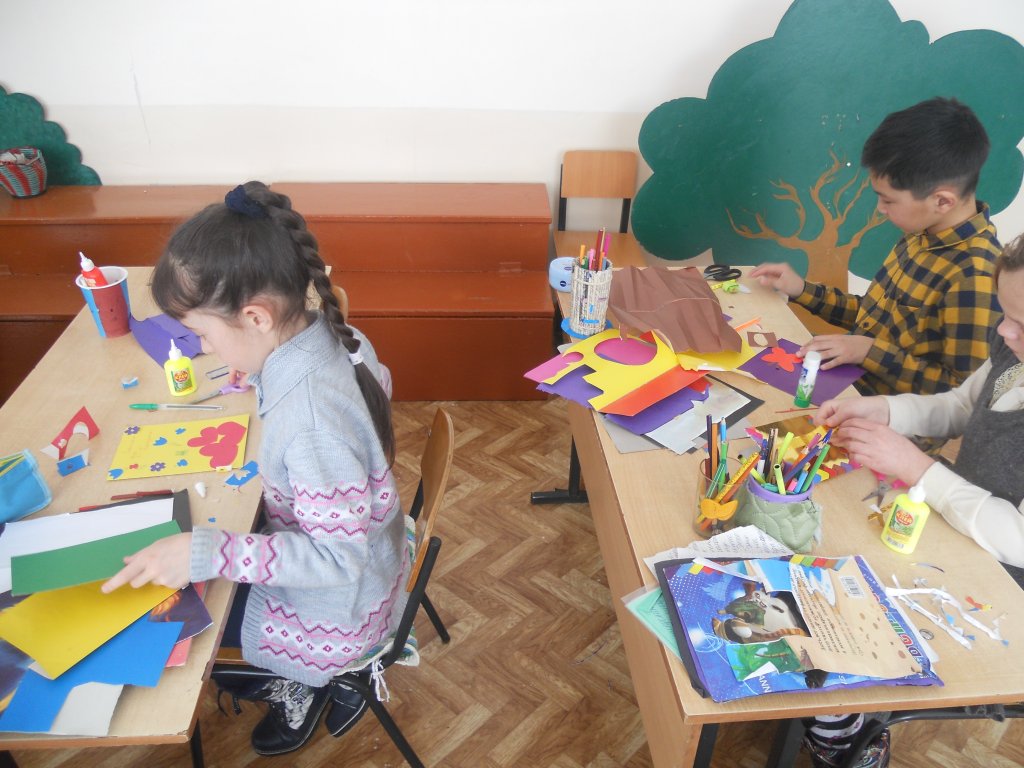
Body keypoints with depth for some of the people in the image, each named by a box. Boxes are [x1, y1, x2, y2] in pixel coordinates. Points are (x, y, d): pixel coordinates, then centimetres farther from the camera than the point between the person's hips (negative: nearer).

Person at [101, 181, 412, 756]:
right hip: (361, 554, 8)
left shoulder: (310, 416, -38)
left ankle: (311, 682, 25)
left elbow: (335, 559, -31)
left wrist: (204, 554, -33)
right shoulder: (335, 334, -14)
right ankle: (304, 678, 30)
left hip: (338, 608, -7)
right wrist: (263, 375, 3)